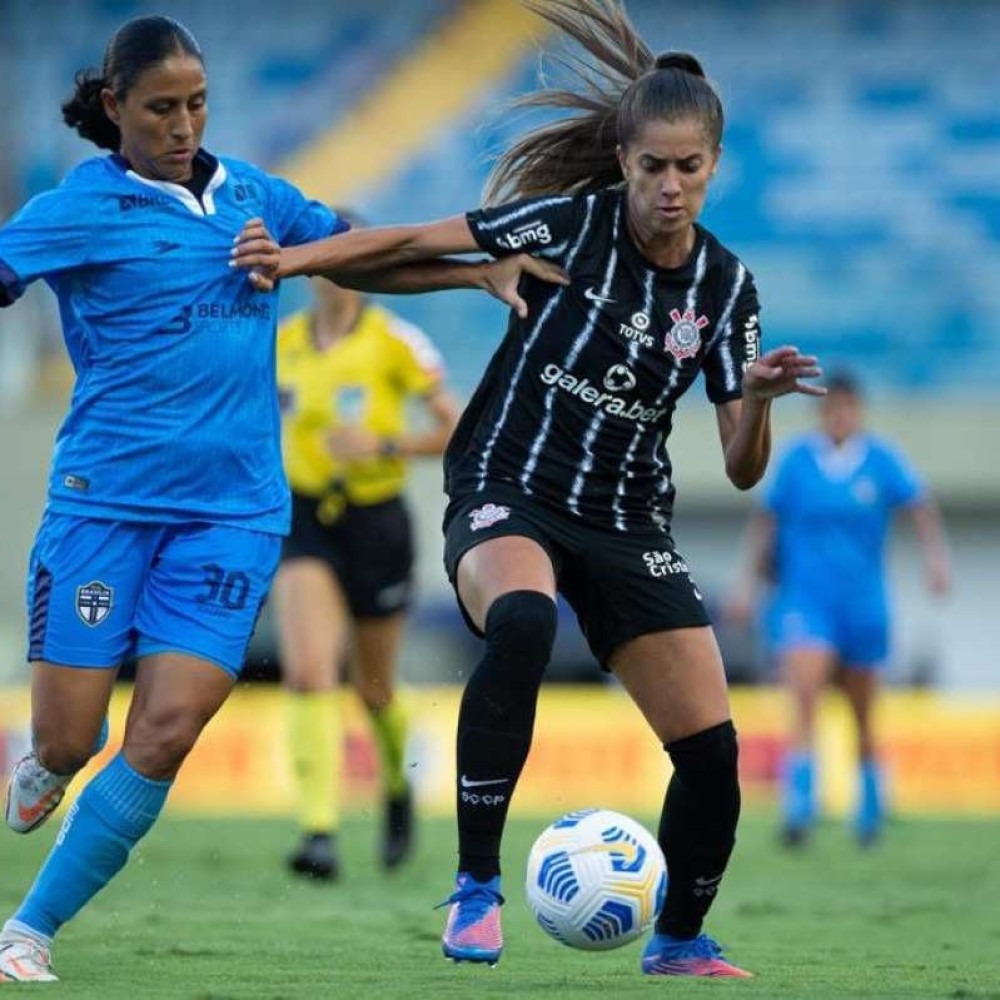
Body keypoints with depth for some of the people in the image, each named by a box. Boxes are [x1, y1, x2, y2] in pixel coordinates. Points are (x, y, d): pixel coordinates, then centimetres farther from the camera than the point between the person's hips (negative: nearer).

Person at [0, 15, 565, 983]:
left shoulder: (250, 194, 11)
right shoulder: (78, 210, -4)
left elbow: (360, 257, 21)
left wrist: (485, 272, 12)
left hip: (233, 508, 3)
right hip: (105, 498, -3)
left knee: (164, 735, -10)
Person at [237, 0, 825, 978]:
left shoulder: (724, 284, 1)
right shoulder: (573, 222, -10)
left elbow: (742, 468, 1)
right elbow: (417, 241, -6)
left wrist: (758, 399, -20)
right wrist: (289, 258, -16)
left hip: (627, 526, 4)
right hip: (504, 495, -4)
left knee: (712, 749, -4)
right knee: (522, 621, -39)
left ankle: (680, 941, 23)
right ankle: (476, 886, -29)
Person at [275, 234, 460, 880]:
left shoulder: (395, 341, -8)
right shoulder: (282, 343, 3)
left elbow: (458, 431, -9)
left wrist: (382, 444, -19)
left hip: (376, 522, -2)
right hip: (305, 521, 2)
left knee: (374, 689, 12)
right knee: (307, 671, -20)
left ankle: (398, 787, 46)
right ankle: (320, 833, -25)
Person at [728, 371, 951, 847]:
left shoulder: (880, 460, -1)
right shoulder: (796, 459, -1)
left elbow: (919, 505, -7)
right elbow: (765, 519, 6)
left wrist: (935, 555, -23)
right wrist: (750, 579, 3)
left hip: (863, 605, 1)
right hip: (803, 601, -1)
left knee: (863, 715, 12)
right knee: (803, 696, -21)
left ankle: (871, 807, 32)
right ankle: (798, 808, -26)